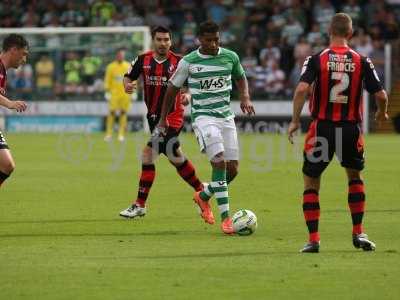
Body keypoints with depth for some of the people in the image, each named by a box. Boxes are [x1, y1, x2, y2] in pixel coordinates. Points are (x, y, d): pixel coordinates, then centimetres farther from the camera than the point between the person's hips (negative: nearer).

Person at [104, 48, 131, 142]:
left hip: (125, 94, 1)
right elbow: (107, 80, 3)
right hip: (114, 93, -1)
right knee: (112, 112, -5)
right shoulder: (111, 66, 2)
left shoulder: (128, 66, 5)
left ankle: (121, 134, 4)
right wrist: (107, 91, -3)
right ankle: (109, 133, -1)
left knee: (123, 113, 1)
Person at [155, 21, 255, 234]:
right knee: (219, 162, -22)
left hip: (226, 117, 5)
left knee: (232, 169, 2)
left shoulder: (230, 57, 3)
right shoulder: (188, 62, -5)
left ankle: (203, 196, 30)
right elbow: (172, 89, 7)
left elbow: (240, 78, 22)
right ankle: (225, 217, -19)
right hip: (203, 118, -5)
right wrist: (163, 119, 9)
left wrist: (245, 98, 3)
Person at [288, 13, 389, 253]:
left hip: (322, 128, -2)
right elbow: (380, 95, -3)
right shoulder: (362, 61, -1)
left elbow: (301, 89, -18)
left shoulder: (317, 59, -5)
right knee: (355, 177, 25)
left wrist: (295, 121, -9)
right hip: (351, 129, 2)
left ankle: (313, 239, 2)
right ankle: (359, 233, 18)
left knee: (311, 182, 11)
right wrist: (382, 113, 19)